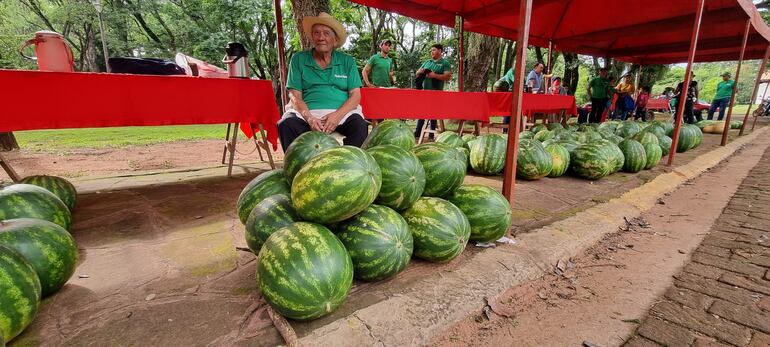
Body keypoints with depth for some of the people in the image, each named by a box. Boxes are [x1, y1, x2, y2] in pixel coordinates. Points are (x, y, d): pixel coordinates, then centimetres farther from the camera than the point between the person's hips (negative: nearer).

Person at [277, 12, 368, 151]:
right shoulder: (298, 59, 12)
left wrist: (338, 115, -16)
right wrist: (309, 117, -17)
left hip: (342, 111, 0)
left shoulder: (348, 61, 13)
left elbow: (355, 95, 4)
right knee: (286, 124, -30)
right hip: (307, 112, 0)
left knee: (360, 125, -31)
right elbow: (295, 96, 4)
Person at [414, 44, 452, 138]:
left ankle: (431, 135, 9)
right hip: (424, 91, 5)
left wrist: (435, 75, -21)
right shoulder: (427, 62, 17)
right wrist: (420, 72, -4)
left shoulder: (445, 63, 0)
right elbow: (417, 74, 19)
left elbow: (448, 77, -12)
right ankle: (418, 132, 13)